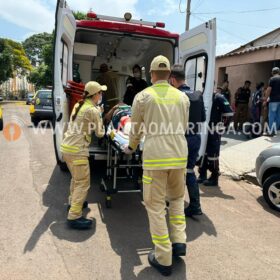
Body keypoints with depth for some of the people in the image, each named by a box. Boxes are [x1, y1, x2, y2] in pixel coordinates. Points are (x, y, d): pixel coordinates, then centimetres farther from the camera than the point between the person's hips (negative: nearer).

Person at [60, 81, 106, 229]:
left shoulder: (78, 105, 12)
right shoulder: (93, 110, -13)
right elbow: (100, 133, -5)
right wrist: (99, 115, 8)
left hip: (66, 147, 9)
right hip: (77, 150, -9)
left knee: (76, 178, 26)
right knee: (83, 183, -3)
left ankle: (73, 202, 43)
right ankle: (74, 217, 0)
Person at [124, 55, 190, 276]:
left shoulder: (143, 96, 0)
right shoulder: (183, 97, 9)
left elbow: (136, 129, 8)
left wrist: (131, 147, 28)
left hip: (155, 157, -3)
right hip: (179, 156, 4)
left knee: (155, 206, 7)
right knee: (177, 198, 26)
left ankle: (164, 259, 13)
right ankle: (179, 241, 21)